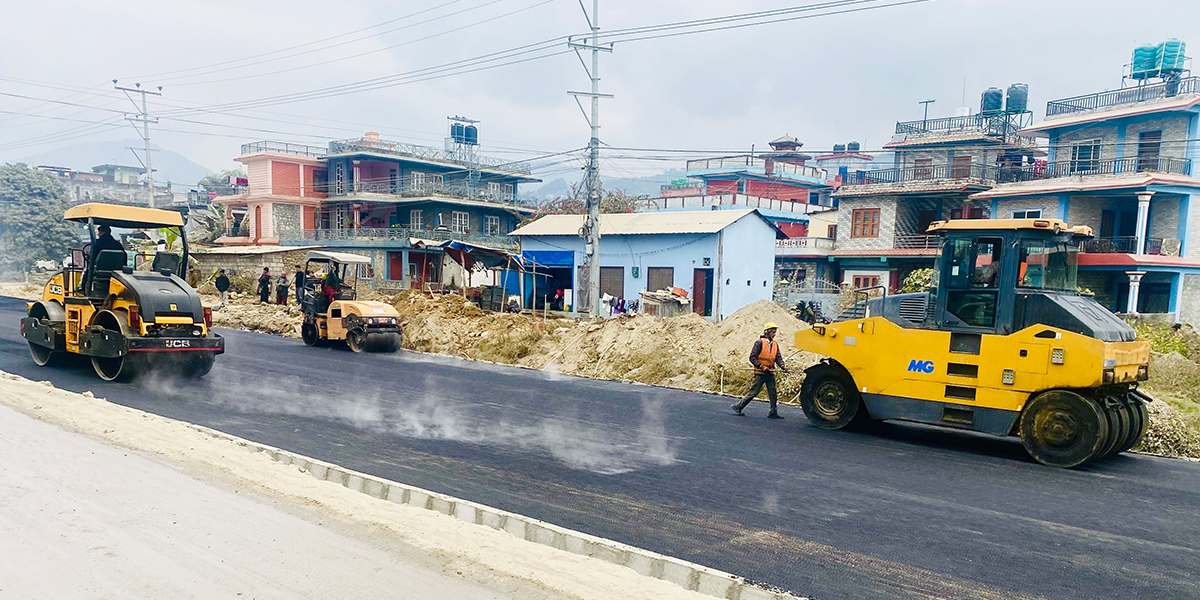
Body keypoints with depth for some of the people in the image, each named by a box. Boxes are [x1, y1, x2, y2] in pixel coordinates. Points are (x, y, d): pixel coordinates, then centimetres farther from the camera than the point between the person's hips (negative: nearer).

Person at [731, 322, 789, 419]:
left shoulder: (775, 344, 12)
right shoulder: (760, 342, -8)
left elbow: (778, 358, 6)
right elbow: (752, 357, -11)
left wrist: (783, 367, -14)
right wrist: (761, 366, -19)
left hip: (770, 373, 6)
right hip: (760, 373, -6)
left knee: (773, 393, 3)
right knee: (753, 392, -1)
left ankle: (773, 413, 8)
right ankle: (738, 407, 10)